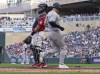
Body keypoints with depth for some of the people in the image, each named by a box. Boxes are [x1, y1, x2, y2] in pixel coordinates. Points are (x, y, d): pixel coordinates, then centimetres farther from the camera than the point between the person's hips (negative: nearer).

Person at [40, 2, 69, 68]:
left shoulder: (48, 14, 17)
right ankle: (61, 64, -3)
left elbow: (46, 23, 21)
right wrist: (60, 27, -24)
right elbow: (51, 22, -29)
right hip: (55, 32, -9)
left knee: (56, 49, 14)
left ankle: (43, 54, -4)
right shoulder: (54, 14, -13)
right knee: (63, 48, 0)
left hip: (50, 33, 9)